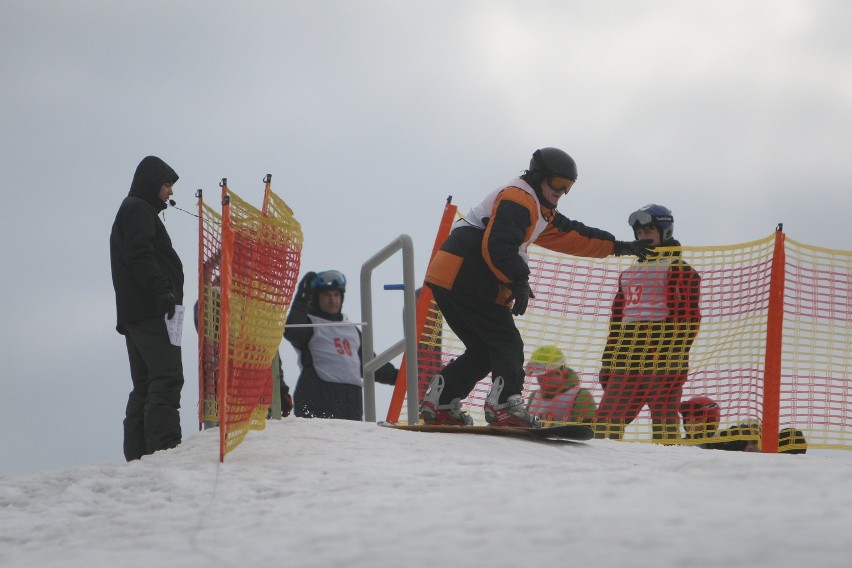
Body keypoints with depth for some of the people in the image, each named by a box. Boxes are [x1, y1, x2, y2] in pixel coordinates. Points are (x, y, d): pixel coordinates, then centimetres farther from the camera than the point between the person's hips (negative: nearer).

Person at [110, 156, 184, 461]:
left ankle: (138, 453, 5)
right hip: (150, 312, -11)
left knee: (145, 384, 9)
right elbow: (140, 256, -17)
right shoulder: (138, 210, -3)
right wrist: (162, 291, -27)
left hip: (133, 313, 11)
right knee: (167, 378, -16)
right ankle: (164, 447, -25)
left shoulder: (132, 211, 28)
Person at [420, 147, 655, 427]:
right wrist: (519, 281, -23)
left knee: (483, 350, 13)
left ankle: (439, 403, 9)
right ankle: (505, 404, -22)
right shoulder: (517, 199, -9)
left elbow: (571, 235, 31)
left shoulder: (540, 212, 26)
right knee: (506, 342, -10)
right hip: (462, 278, -10)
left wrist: (618, 246, 32)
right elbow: (498, 246, -21)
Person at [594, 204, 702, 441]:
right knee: (607, 417, 1)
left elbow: (688, 316, -8)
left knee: (663, 411, -11)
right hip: (627, 356, 8)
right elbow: (616, 318, 26)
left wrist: (675, 357, -18)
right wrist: (607, 362, 19)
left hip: (661, 353, -8)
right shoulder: (630, 273, 26)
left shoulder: (677, 269, 2)